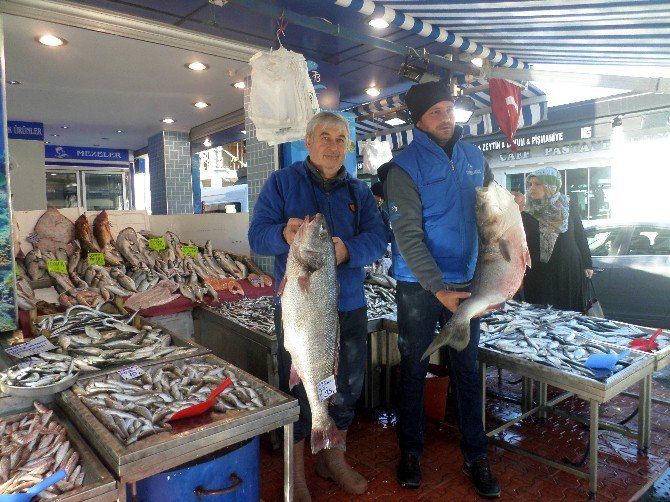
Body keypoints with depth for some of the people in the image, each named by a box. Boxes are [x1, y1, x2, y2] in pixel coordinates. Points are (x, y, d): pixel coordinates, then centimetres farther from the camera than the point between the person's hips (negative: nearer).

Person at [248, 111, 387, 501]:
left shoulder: (359, 190, 8)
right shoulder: (282, 182, -1)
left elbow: (377, 237, -5)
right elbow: (257, 235, -10)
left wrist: (348, 249, -26)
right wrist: (284, 235, -33)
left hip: (350, 306, 4)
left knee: (348, 386, 15)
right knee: (298, 390, 6)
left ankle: (334, 457, 39)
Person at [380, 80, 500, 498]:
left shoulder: (474, 157, 6)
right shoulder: (405, 167, -10)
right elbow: (409, 237, -16)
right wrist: (439, 289, -21)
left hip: (465, 282, 4)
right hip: (419, 286, -4)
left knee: (468, 369, 11)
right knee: (414, 369, 9)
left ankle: (476, 455, 27)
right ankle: (411, 452, 27)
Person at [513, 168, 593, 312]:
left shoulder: (569, 206, 1)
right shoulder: (526, 210, -2)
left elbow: (580, 235, 8)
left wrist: (587, 264, 8)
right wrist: (518, 212, -25)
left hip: (569, 269, 1)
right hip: (538, 272, 0)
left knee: (570, 311, 7)